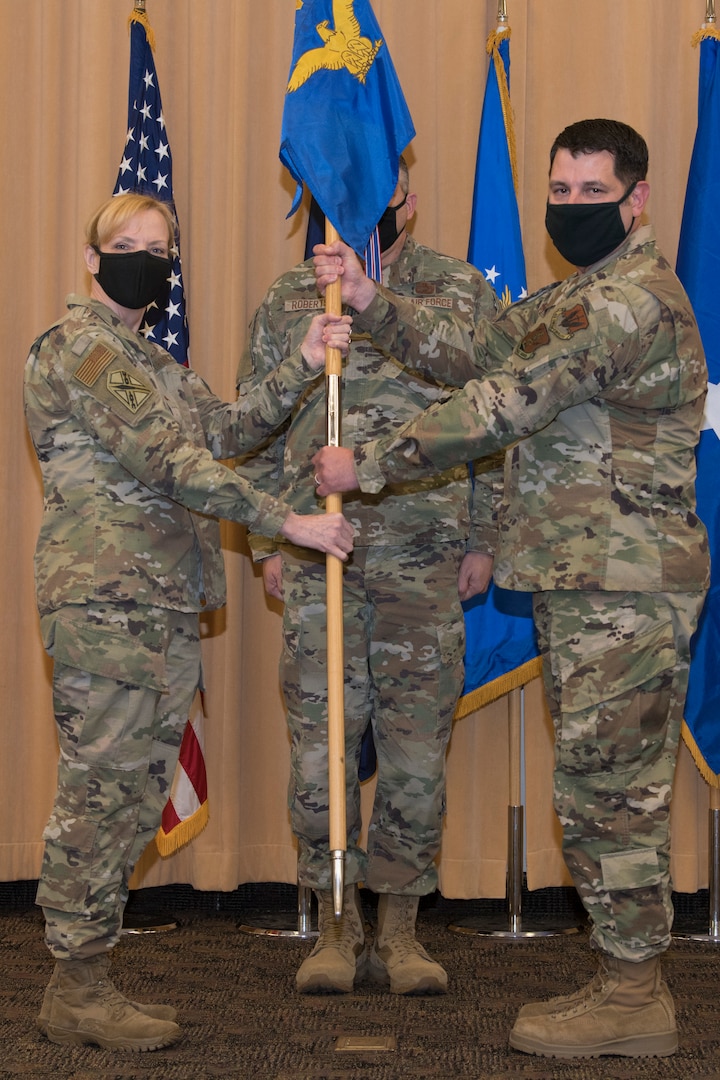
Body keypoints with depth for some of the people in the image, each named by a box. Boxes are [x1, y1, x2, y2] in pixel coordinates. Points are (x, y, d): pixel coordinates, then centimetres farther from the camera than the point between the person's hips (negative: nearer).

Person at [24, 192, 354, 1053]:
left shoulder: (152, 361, 23)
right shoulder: (78, 347, -9)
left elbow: (224, 429, 13)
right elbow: (169, 462, -16)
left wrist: (301, 366, 3)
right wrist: (289, 522, -17)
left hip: (166, 601, 9)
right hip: (103, 597, -9)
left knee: (135, 791, 9)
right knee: (102, 787, -6)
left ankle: (87, 981, 16)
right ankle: (75, 993, 1)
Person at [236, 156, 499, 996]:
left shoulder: (464, 292, 7)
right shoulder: (288, 298, 8)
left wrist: (482, 539, 2)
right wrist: (267, 542, 4)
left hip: (428, 556, 0)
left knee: (418, 744, 3)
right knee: (319, 739, 1)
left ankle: (399, 930, 15)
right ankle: (335, 927, 14)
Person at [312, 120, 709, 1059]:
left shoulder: (633, 300, -16)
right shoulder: (574, 296, 19)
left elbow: (503, 405, -18)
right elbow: (476, 351, 12)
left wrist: (367, 465, -13)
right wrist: (370, 302, 0)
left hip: (623, 591, -10)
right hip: (579, 585, 10)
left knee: (611, 789, -4)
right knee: (602, 790, 14)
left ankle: (633, 1001, 5)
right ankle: (626, 985, 22)